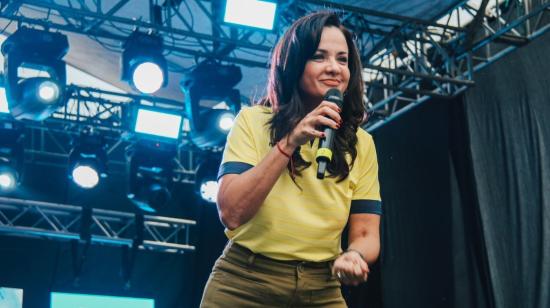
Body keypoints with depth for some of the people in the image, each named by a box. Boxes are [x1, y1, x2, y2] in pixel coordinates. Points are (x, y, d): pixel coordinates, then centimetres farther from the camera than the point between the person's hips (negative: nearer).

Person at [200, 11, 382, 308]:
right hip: (244, 284, -2)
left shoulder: (361, 144, 4)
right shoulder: (254, 121, -4)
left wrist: (353, 257, -22)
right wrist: (288, 142, -21)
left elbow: (365, 234, 0)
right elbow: (231, 213, -14)